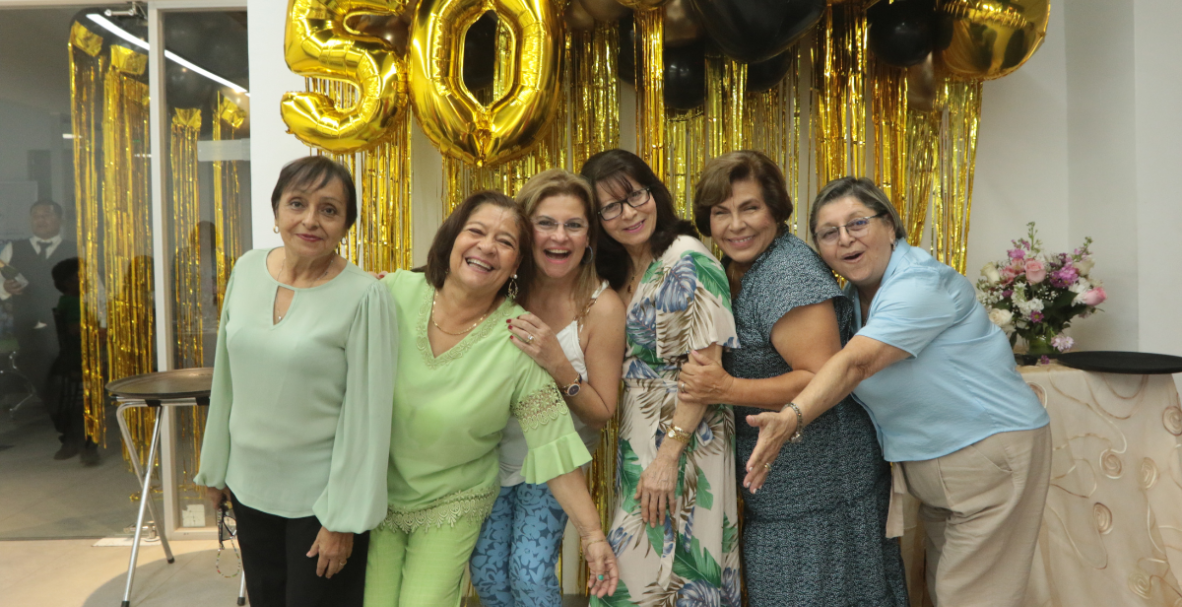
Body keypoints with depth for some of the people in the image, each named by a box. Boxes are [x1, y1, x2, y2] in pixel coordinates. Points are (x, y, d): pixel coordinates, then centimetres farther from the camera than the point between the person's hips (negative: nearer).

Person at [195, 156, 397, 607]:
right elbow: (227, 380, 8)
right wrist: (214, 468, 13)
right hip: (249, 485, 5)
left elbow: (367, 415, -16)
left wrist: (344, 519, -14)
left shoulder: (364, 296, -18)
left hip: (320, 496, -5)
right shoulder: (247, 269, -1)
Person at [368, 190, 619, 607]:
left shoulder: (521, 341, -17)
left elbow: (553, 444, -15)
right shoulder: (396, 292, -12)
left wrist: (592, 534, -15)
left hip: (452, 508, -2)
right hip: (376, 493, 2)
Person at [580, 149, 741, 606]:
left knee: (674, 567, 4)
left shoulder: (686, 261, -14)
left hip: (686, 436, -8)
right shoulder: (619, 271, 9)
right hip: (637, 433, 8)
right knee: (636, 567, 17)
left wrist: (668, 456, -21)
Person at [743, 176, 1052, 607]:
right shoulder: (855, 296, 5)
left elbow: (856, 364, -36)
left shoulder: (921, 284, -22)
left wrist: (791, 419, -47)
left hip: (991, 457, -8)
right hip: (929, 468, 8)